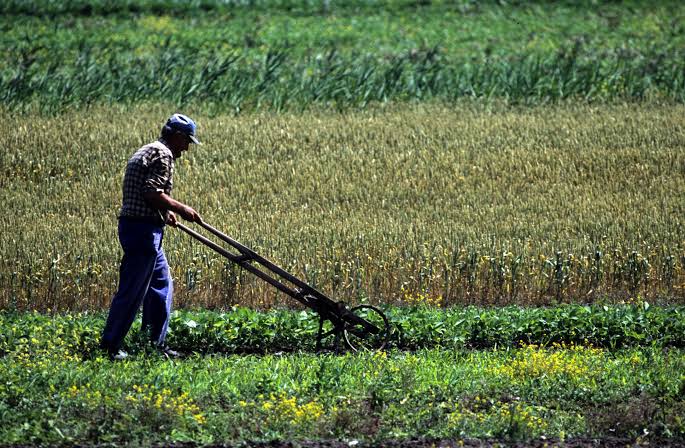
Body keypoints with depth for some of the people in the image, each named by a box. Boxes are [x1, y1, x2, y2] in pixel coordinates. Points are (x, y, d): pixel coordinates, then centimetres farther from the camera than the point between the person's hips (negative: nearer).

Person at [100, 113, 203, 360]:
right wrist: (180, 208, -12)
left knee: (161, 285, 16)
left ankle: (157, 343, 19)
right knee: (132, 289, -6)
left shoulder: (145, 152, 21)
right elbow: (152, 193, -22)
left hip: (133, 226, 11)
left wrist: (165, 212, 18)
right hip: (143, 230, -11)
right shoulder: (162, 155, -11)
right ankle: (110, 346, -2)